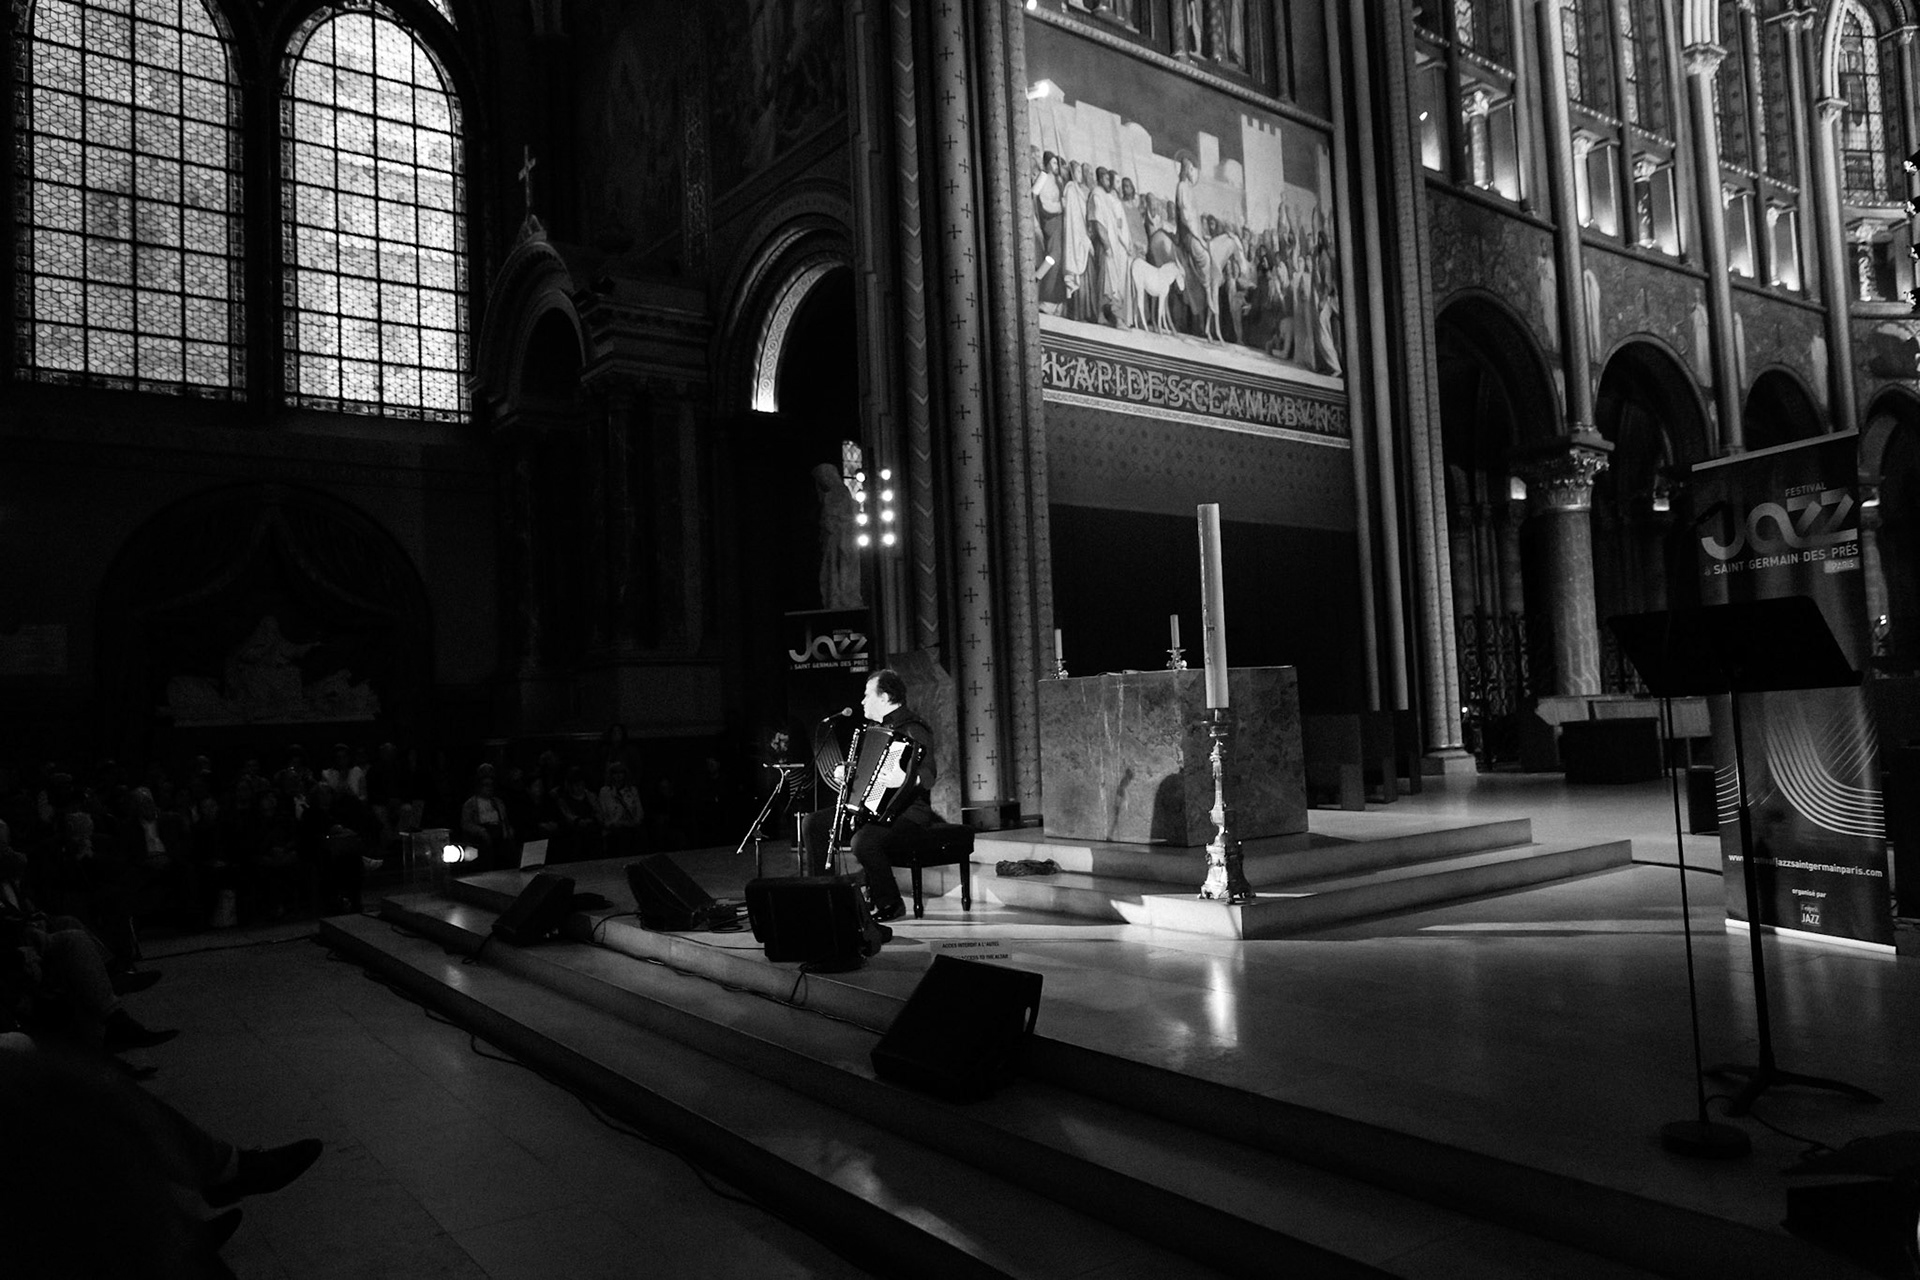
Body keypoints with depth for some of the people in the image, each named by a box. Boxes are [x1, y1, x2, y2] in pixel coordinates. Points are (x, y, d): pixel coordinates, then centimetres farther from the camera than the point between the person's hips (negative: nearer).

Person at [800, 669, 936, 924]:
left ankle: (890, 906, -12)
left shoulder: (912, 730, -15)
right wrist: (846, 772, 15)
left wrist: (906, 780, -47)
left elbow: (929, 775, -28)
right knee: (815, 822, 3)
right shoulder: (878, 727, 16)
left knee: (864, 843, -35)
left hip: (906, 815, -10)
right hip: (871, 808, 10)